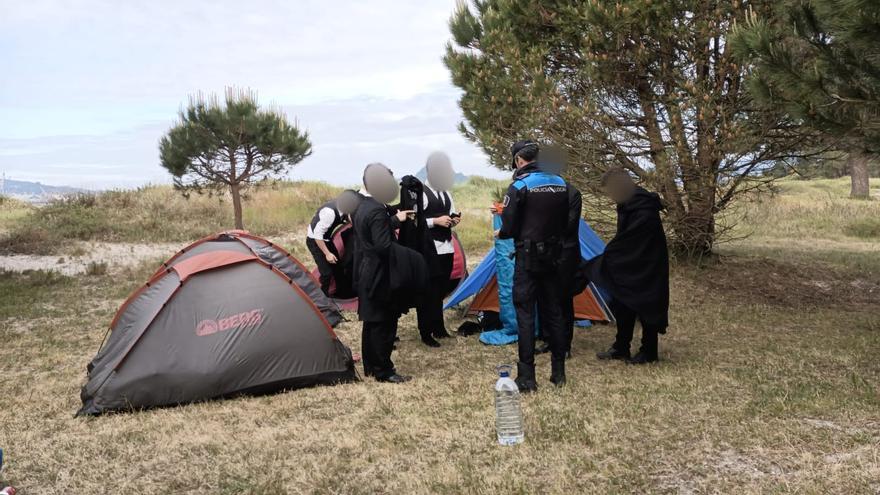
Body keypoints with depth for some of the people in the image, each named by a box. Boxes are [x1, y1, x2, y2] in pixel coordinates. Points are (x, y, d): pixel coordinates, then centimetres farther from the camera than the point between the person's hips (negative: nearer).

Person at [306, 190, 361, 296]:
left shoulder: (343, 207, -15)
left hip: (326, 239, 8)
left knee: (337, 265, 16)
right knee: (326, 272, -9)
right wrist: (327, 253, -25)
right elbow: (317, 235, -30)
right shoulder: (330, 212, -37)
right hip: (314, 241, -8)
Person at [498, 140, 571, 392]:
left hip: (528, 257, -6)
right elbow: (565, 222, 12)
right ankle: (558, 373, 21)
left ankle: (526, 377, 0)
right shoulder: (561, 183, 7)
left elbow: (509, 228, -11)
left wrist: (501, 233, 10)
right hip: (554, 257, 6)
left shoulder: (518, 187, -12)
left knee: (525, 315, -1)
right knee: (553, 313, 14)